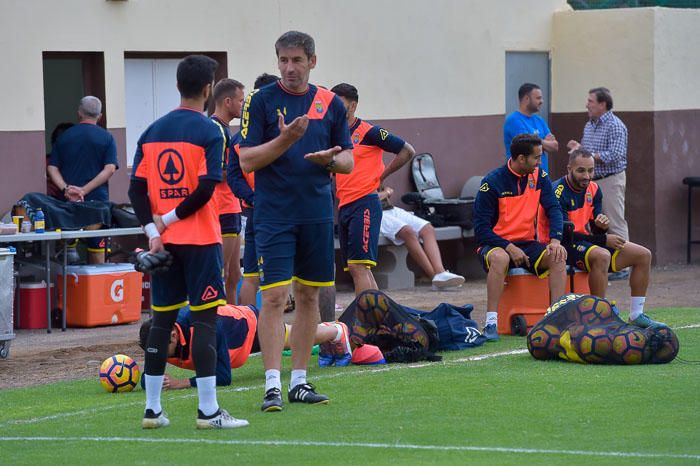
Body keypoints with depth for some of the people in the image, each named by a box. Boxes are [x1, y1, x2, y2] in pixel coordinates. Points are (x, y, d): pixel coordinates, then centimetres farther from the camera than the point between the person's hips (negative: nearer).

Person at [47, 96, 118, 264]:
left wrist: (65, 188, -12)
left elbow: (52, 168, 1)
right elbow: (110, 169, -9)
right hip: (97, 199, -2)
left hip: (68, 201, 2)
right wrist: (85, 190, -13)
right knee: (97, 250, 2)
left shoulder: (64, 137, 8)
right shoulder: (106, 138, 1)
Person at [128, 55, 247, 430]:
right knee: (204, 318, -3)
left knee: (161, 319, 10)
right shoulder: (209, 132, -7)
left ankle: (152, 409, 12)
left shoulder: (153, 131, 9)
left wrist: (154, 232, -2)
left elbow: (136, 189, 3)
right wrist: (169, 220, -7)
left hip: (164, 242, 5)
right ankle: (208, 411, -5)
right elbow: (206, 189, -16)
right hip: (200, 240, -5)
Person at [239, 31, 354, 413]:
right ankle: (272, 385, -10)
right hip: (274, 216, -4)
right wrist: (286, 140, -21)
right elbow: (246, 161, -8)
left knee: (309, 296, 8)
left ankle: (299, 382, 16)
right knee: (274, 296, -9)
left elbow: (348, 160, 12)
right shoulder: (262, 101, -3)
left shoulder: (330, 104, 7)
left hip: (317, 215, 4)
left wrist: (330, 159, -11)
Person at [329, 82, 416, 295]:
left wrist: (381, 175, -3)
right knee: (356, 268, 8)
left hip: (364, 204, -8)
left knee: (358, 265, -16)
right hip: (344, 206, 8)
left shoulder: (368, 132, -6)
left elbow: (407, 151, -5)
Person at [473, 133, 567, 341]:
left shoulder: (539, 177, 3)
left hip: (527, 244, 5)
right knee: (500, 258, -38)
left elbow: (553, 209, -1)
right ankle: (491, 323, -36)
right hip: (495, 244, -5)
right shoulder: (492, 182, -12)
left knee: (558, 257, -22)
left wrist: (555, 240, -18)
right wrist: (509, 248, -22)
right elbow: (481, 227, -12)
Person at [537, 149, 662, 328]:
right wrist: (604, 240, -19)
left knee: (643, 255, 2)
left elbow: (594, 231, 9)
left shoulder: (593, 189, 8)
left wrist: (602, 225, -18)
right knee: (601, 255, -38)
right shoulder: (558, 193, -17)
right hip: (564, 246, -9)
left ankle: (636, 315, 7)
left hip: (585, 241, 9)